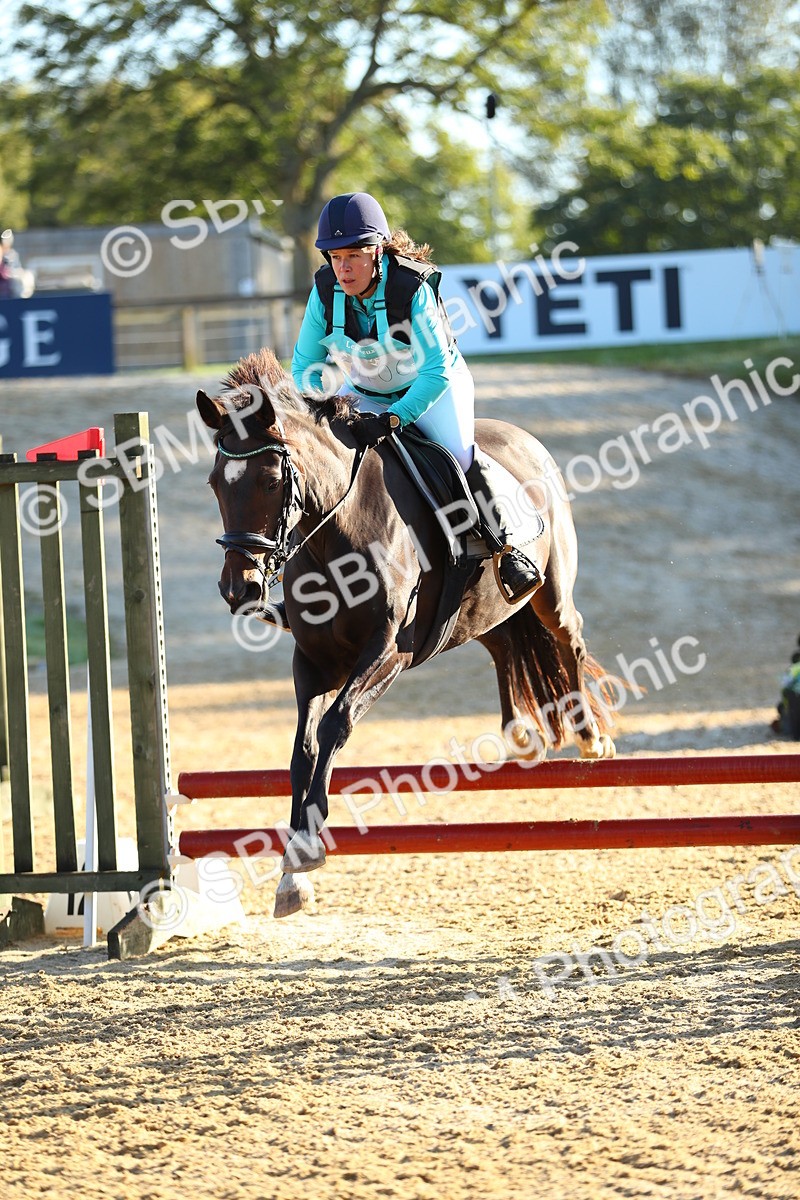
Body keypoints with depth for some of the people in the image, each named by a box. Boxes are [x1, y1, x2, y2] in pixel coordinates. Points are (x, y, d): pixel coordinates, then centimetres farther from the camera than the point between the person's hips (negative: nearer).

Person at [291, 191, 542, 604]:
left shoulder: (414, 288, -31)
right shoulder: (325, 290, -17)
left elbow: (436, 372, -31)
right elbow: (305, 365, -8)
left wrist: (391, 420, -41)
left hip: (432, 387, -5)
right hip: (365, 392, 5)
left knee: (459, 454, -29)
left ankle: (504, 549, -12)